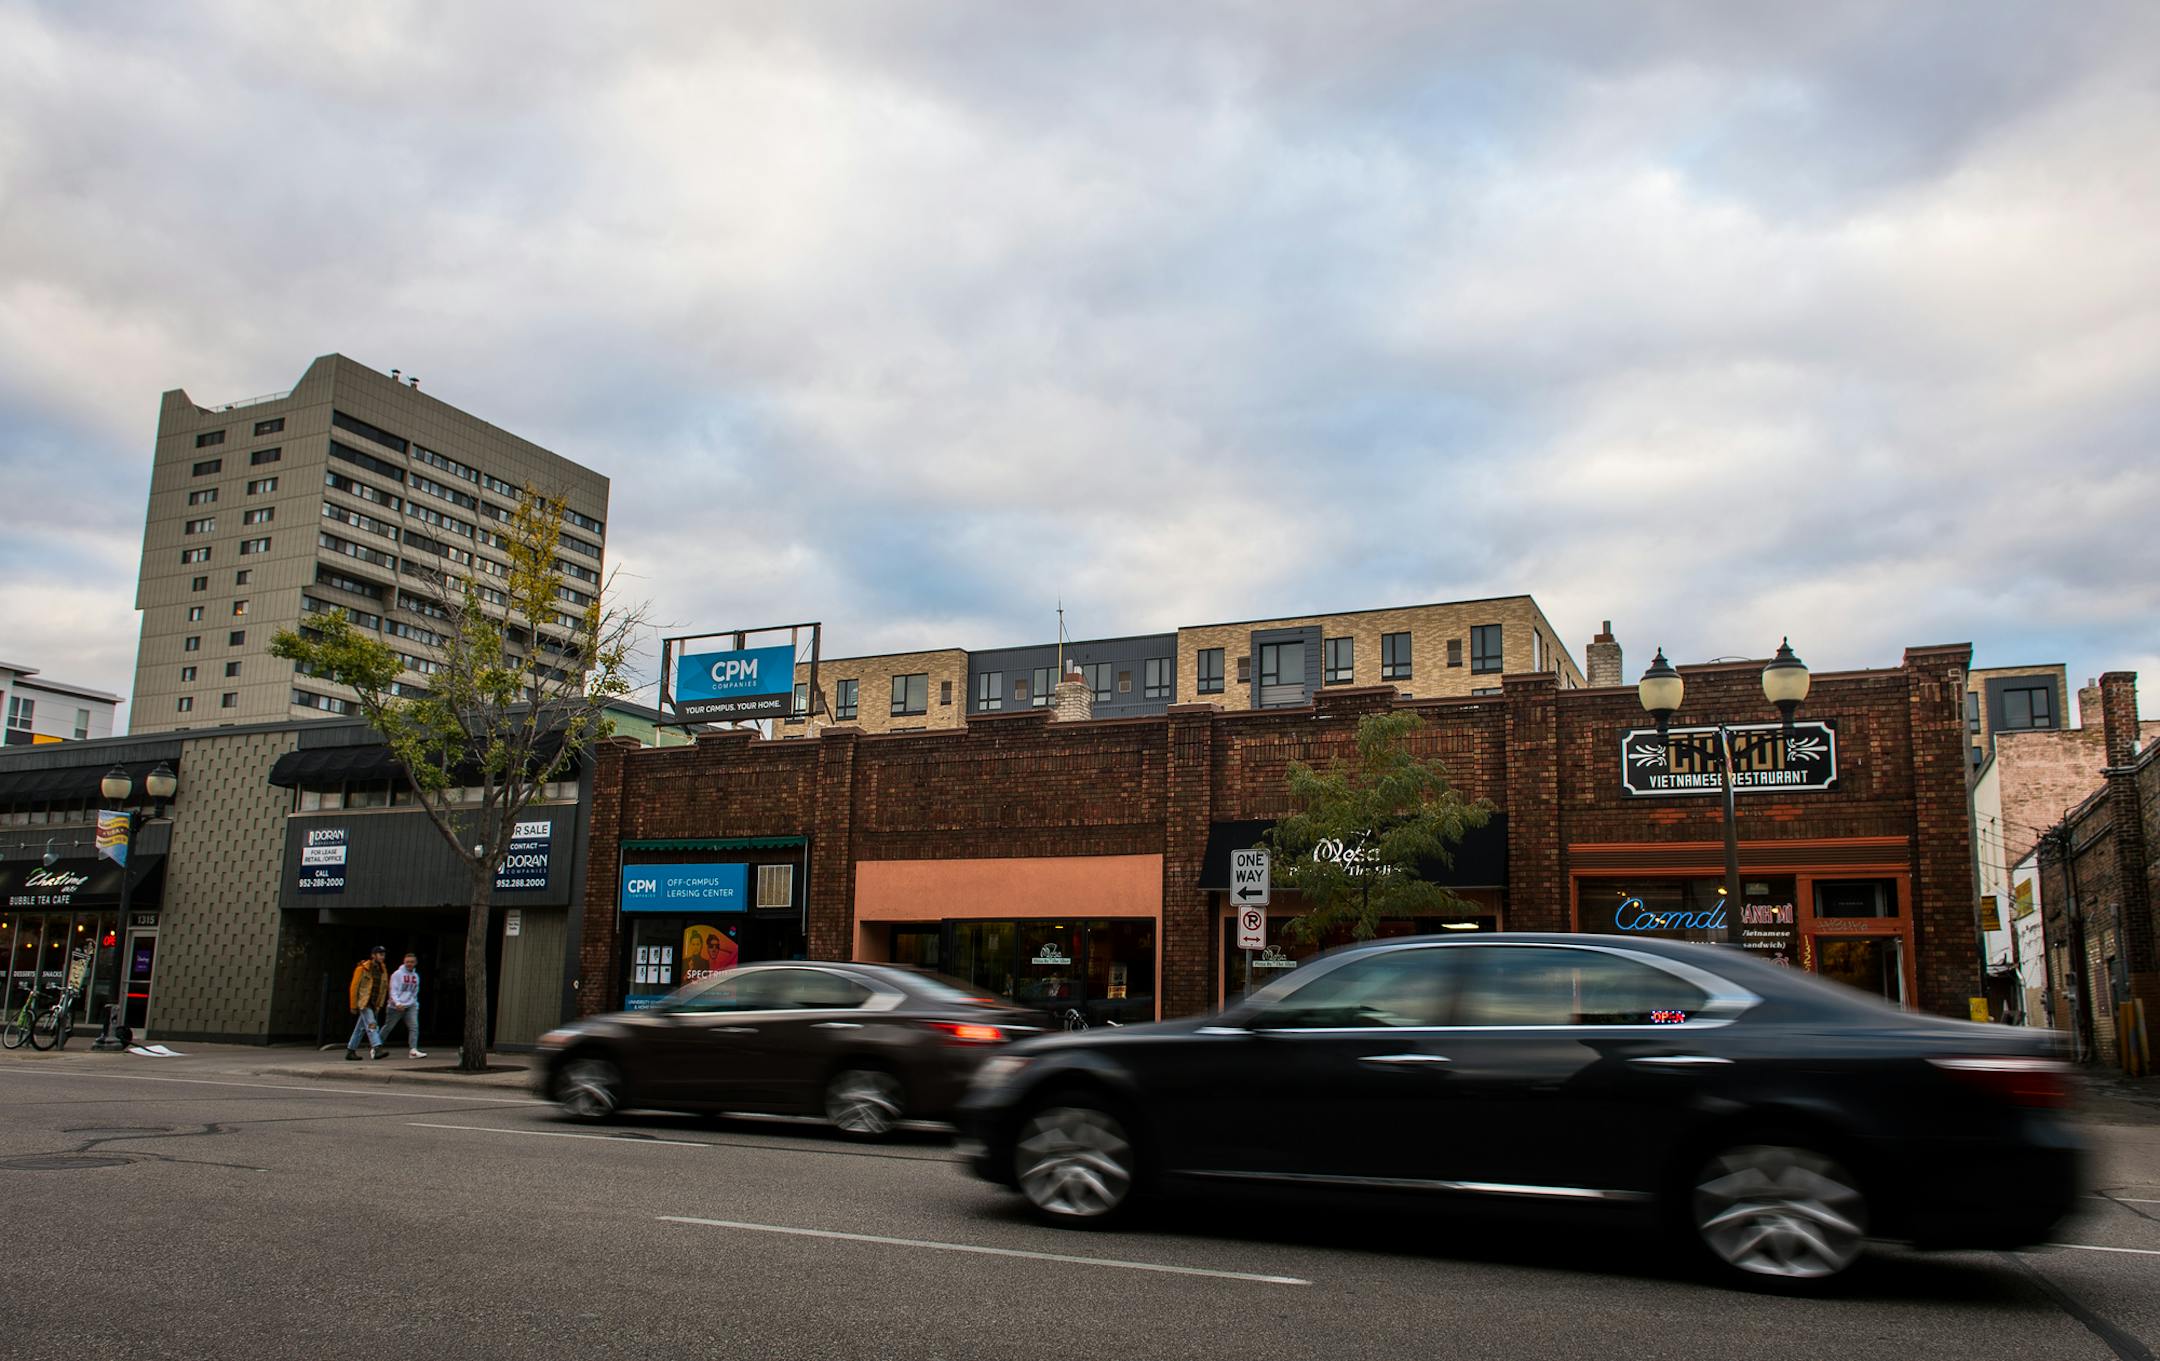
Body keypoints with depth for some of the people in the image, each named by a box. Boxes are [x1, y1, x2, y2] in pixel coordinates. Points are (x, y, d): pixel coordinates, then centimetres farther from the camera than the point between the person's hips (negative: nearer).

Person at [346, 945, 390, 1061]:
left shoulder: (383, 971, 10)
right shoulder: (362, 969, -8)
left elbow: (384, 988, 15)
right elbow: (354, 987, -7)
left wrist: (380, 1005, 8)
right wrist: (353, 1006, -8)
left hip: (374, 1004, 7)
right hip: (363, 1003, -7)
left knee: (361, 1028, 13)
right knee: (371, 1025, -18)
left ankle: (350, 1051, 22)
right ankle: (377, 1049, -29)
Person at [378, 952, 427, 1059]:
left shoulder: (416, 976, 13)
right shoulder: (397, 974, -5)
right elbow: (393, 990, -11)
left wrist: (415, 1004, 13)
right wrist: (397, 1003, -24)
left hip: (411, 1006, 4)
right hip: (396, 1006, -4)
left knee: (414, 1027, -12)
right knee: (388, 1027, 6)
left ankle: (413, 1050, -18)